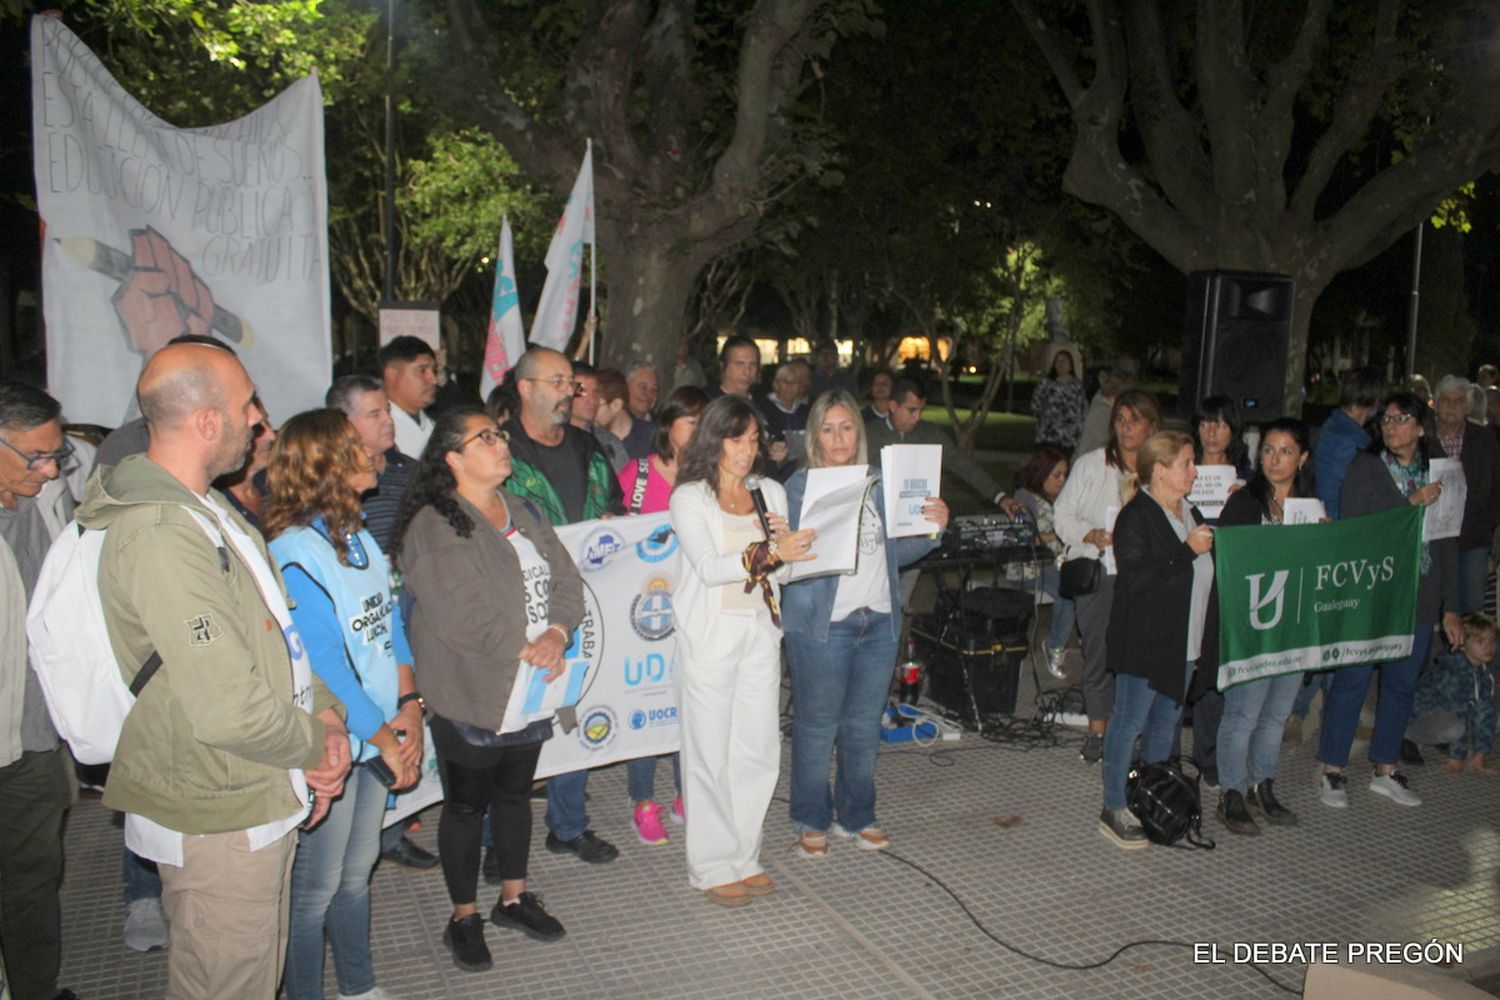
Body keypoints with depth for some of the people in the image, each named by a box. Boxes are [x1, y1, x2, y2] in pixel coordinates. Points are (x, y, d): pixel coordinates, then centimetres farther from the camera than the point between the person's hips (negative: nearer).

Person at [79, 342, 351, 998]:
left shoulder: (206, 508, 7)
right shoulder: (161, 537, -27)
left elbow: (275, 634, 14)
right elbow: (227, 710, -31)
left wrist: (325, 711, -1)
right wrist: (314, 747, -13)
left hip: (256, 799, 10)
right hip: (219, 821, -10)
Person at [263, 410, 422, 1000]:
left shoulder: (359, 538, 6)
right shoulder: (296, 554, -19)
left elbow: (390, 624, 8)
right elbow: (324, 666, -20)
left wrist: (409, 706, -4)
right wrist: (387, 741, -15)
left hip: (376, 738, 8)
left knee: (357, 871, 21)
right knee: (317, 886, 8)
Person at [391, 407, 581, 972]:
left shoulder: (523, 512, 9)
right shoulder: (433, 527, -16)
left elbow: (566, 580, 3)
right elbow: (461, 615, -24)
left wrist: (556, 634, -15)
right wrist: (526, 650, -19)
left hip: (532, 691, 7)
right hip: (472, 697, -7)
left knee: (516, 795, 20)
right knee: (466, 805, 9)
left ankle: (513, 899, 37)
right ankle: (464, 918, 27)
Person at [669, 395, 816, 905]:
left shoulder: (772, 492, 12)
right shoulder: (689, 497, -4)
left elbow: (786, 564, 12)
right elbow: (709, 567, -17)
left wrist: (785, 542, -10)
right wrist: (769, 552, -30)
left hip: (761, 630, 5)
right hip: (711, 634, -5)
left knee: (759, 748, 7)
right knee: (711, 752, 0)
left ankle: (744, 856, 22)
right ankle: (712, 867, 13)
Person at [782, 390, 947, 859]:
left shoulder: (879, 482, 9)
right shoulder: (800, 486, -4)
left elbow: (897, 550, 13)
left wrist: (933, 527, -2)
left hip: (879, 621, 5)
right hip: (821, 624, -4)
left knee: (864, 726, 15)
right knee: (817, 726, 4)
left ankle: (856, 815, 32)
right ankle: (811, 821, 22)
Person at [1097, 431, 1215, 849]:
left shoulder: (1189, 511, 13)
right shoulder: (1136, 517, -15)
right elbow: (1136, 578, -25)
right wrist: (1188, 551, -22)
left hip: (1181, 641, 9)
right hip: (1144, 640, -9)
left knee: (1167, 719, 16)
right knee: (1130, 721, -2)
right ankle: (1114, 810, 7)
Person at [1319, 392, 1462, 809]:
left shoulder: (1437, 475, 9)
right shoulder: (1365, 467, -2)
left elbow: (1447, 543, 12)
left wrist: (1450, 608, 10)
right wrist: (1412, 505, -15)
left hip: (1418, 599, 4)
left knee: (1402, 684, 12)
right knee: (1352, 680, 0)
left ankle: (1386, 770, 26)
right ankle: (1332, 772, 10)